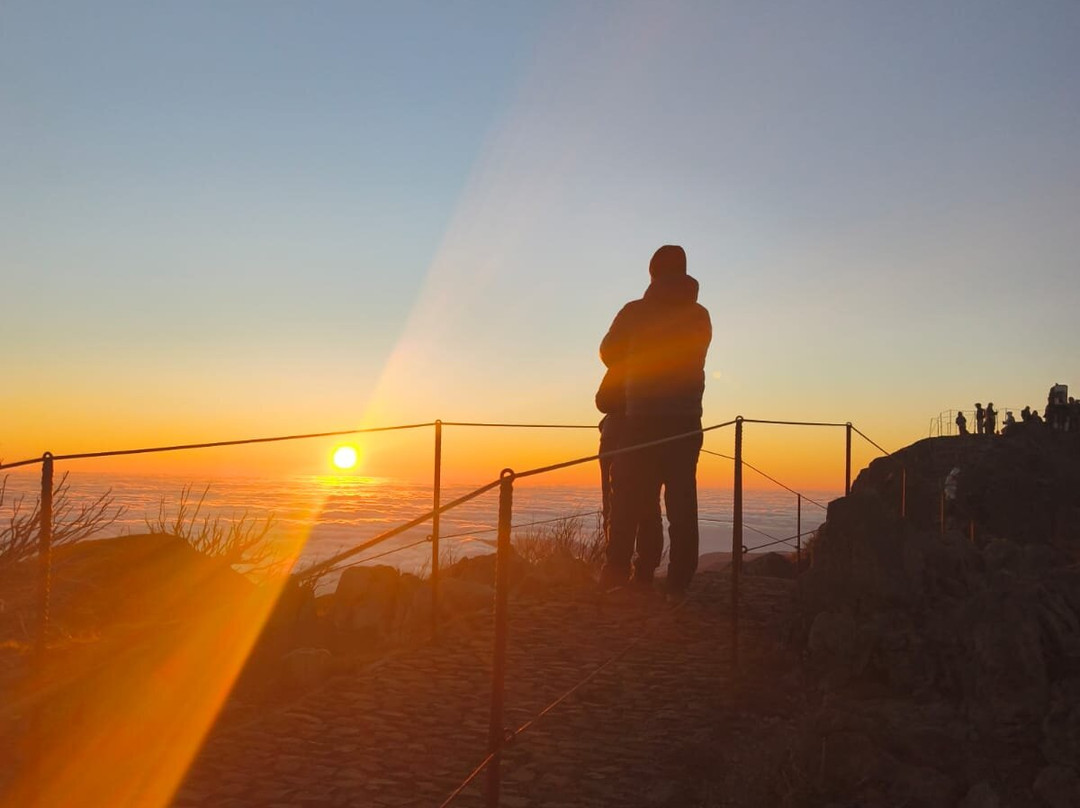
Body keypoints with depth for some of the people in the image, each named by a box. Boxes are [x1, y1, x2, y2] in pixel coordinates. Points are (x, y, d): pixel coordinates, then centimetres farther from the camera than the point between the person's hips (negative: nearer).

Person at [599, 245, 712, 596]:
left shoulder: (635, 311, -1)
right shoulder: (700, 316, 6)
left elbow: (608, 352, 11)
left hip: (642, 419, -2)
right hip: (686, 420, 2)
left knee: (628, 498, 4)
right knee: (681, 501, 2)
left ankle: (617, 570, 3)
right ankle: (679, 580, 0)